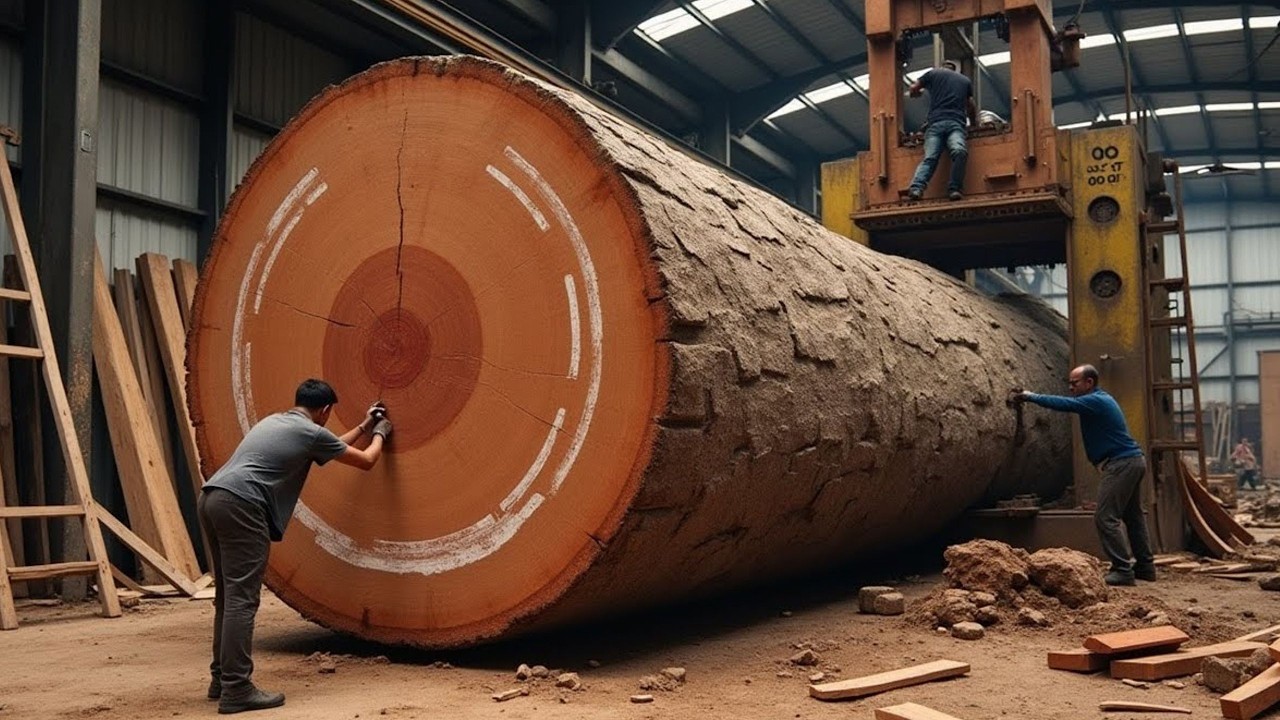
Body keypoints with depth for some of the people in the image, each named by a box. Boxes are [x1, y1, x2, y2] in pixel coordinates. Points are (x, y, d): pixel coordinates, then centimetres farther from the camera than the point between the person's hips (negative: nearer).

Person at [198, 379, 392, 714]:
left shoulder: (274, 420, 28)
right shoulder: (312, 433, 4)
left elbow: (330, 447, 42)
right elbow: (366, 461, 16)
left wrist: (363, 427, 50)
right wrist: (379, 434, 35)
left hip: (211, 498, 9)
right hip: (239, 505, -9)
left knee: (228, 596, 16)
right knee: (241, 599, -9)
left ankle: (221, 679, 21)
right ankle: (236, 690, -10)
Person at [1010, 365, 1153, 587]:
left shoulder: (1096, 401, -16)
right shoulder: (1100, 399, 18)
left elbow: (1064, 404, -24)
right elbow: (1069, 403, 17)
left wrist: (1030, 397, -19)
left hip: (1121, 463, -11)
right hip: (1133, 460, 11)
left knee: (1106, 517, -10)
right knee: (1133, 515, 17)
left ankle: (1123, 570, -10)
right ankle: (1145, 566, 24)